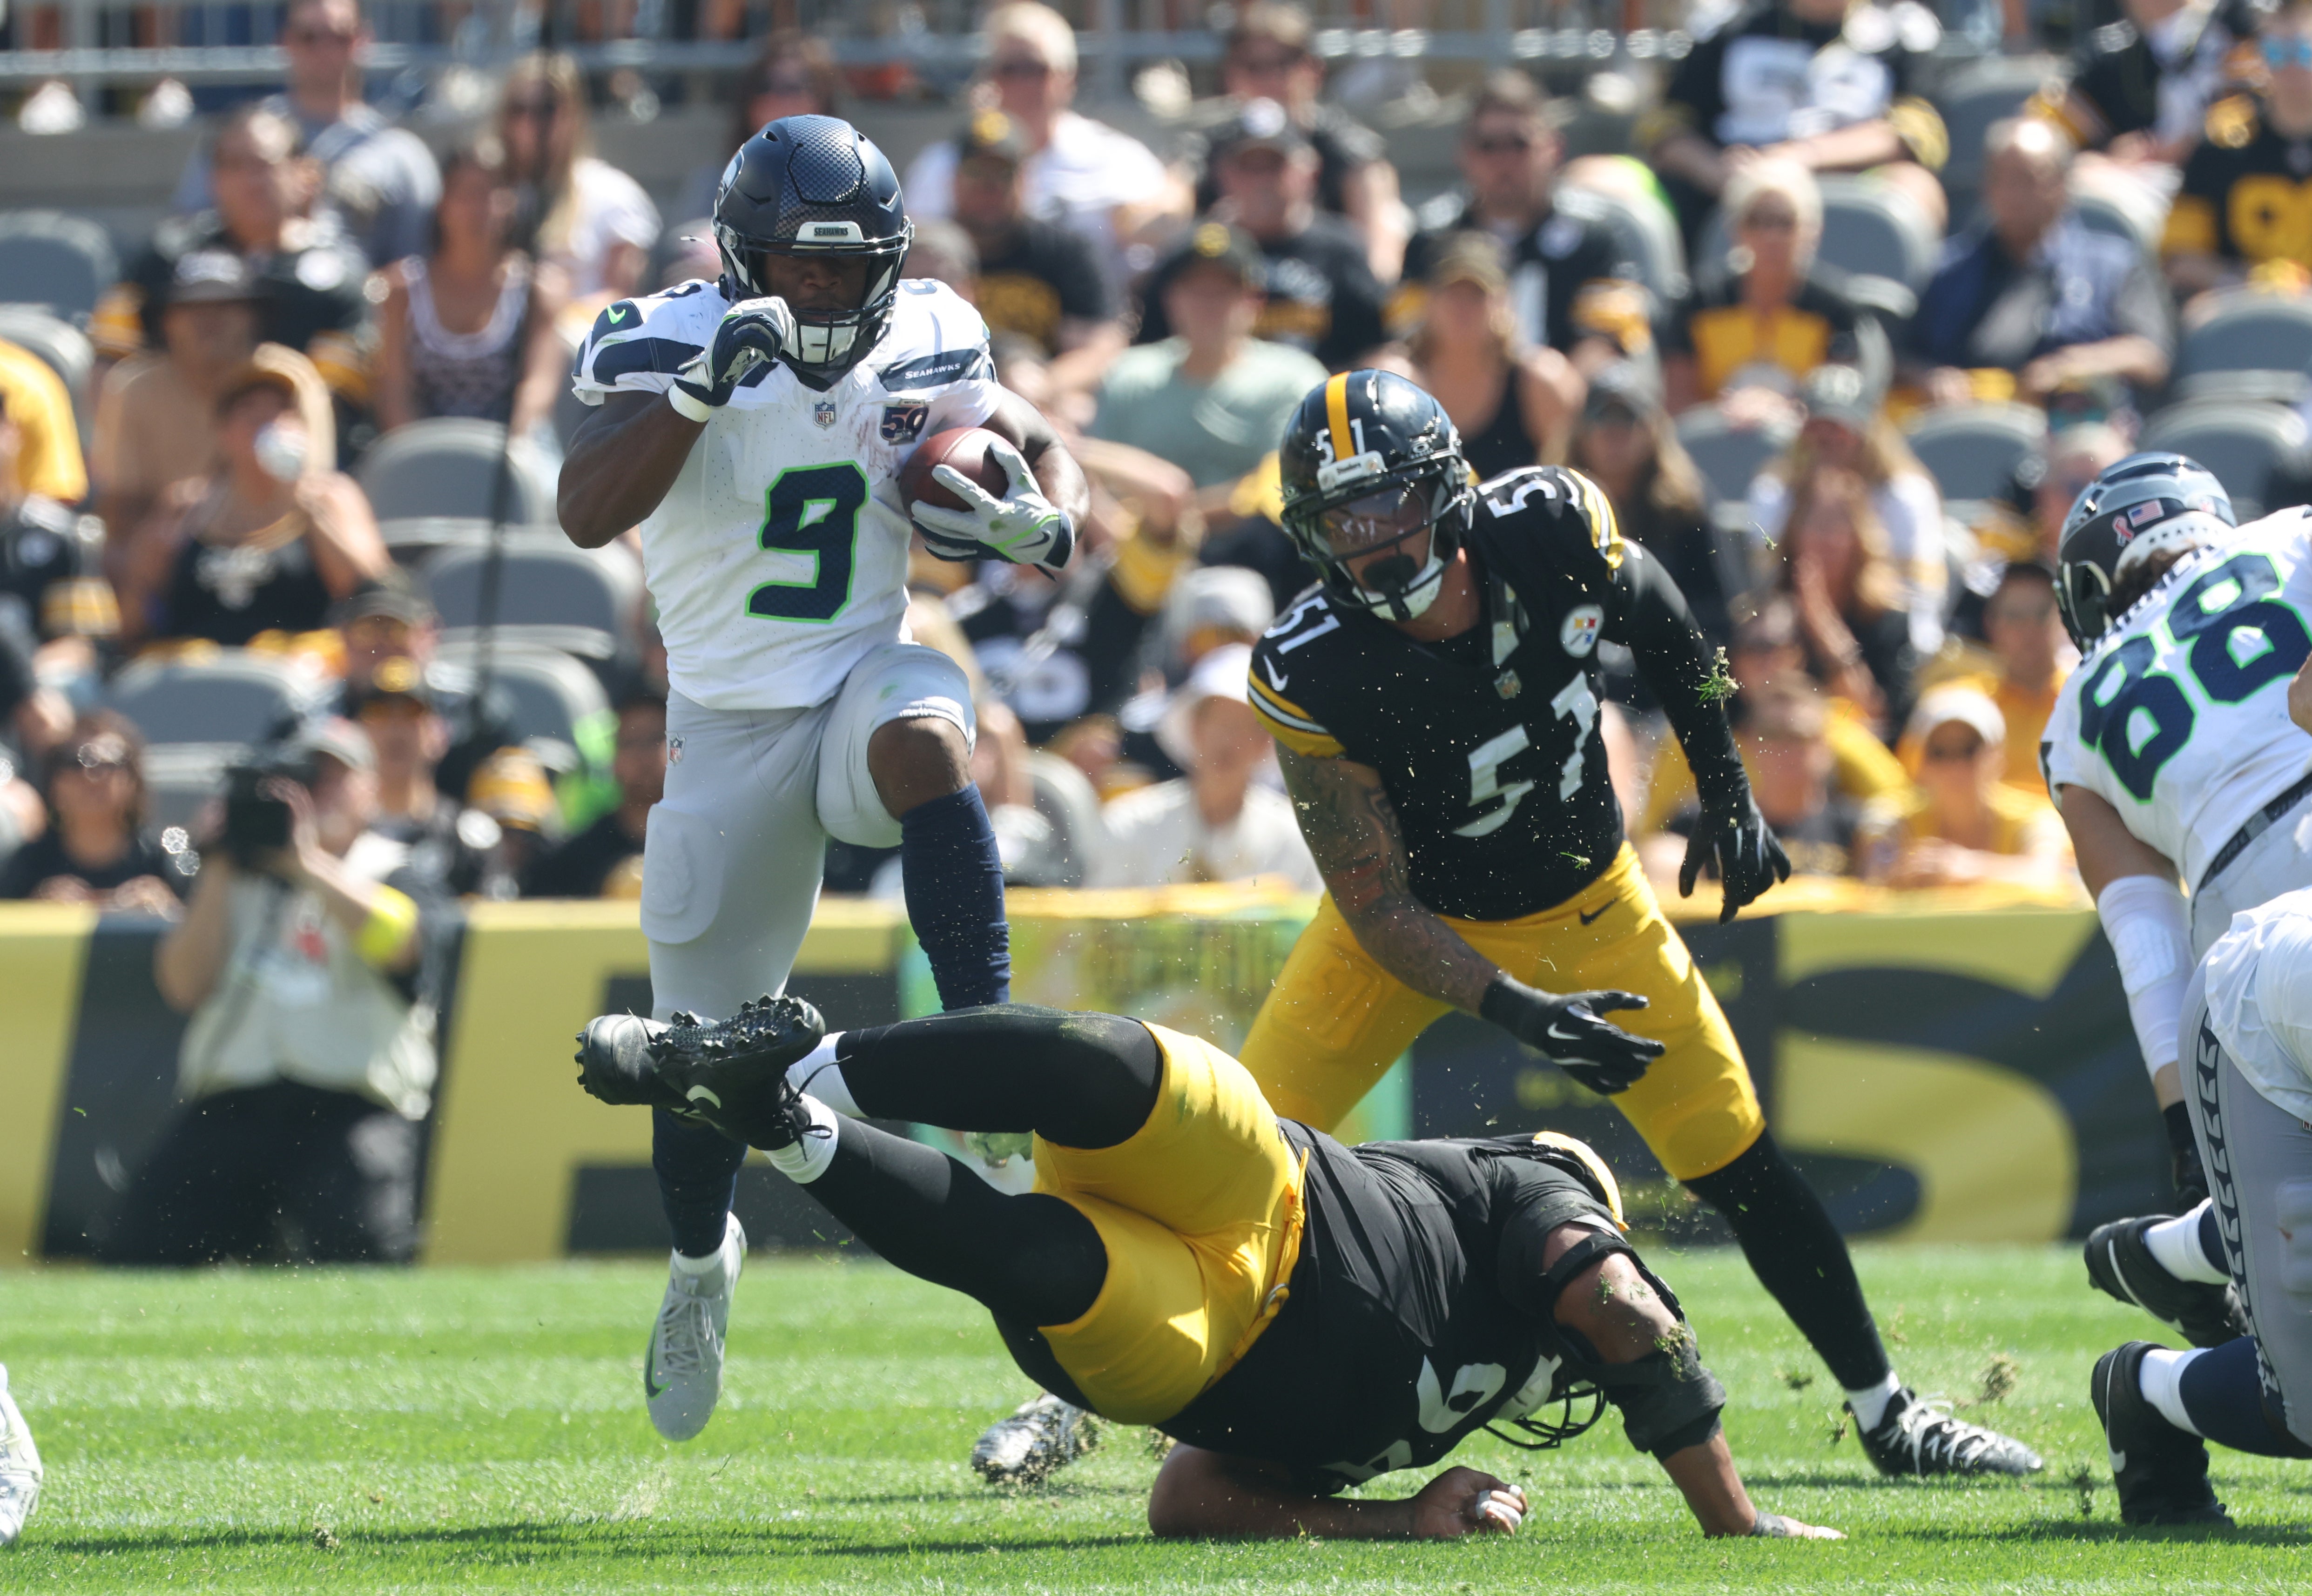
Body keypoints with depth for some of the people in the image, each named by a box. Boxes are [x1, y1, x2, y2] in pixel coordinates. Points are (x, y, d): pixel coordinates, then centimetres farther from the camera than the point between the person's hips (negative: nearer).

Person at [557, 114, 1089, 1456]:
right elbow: (587, 514, -29)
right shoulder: (671, 345, -13)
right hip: (729, 728, -1)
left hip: (865, 684, 1)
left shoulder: (925, 347, -3)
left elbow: (1048, 451, 12)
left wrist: (1037, 524, -12)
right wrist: (705, 387, -42)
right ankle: (701, 1263, 34)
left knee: (926, 736, -38)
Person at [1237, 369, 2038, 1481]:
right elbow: (1378, 906, -24)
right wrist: (1518, 1013, -35)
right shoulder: (1310, 676, -30)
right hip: (1418, 926, -2)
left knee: (1741, 1171, 0)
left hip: (1583, 910, 2)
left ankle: (1887, 1416, 14)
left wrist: (1726, 789, 4)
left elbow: (1653, 624, 0)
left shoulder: (1550, 530, -25)